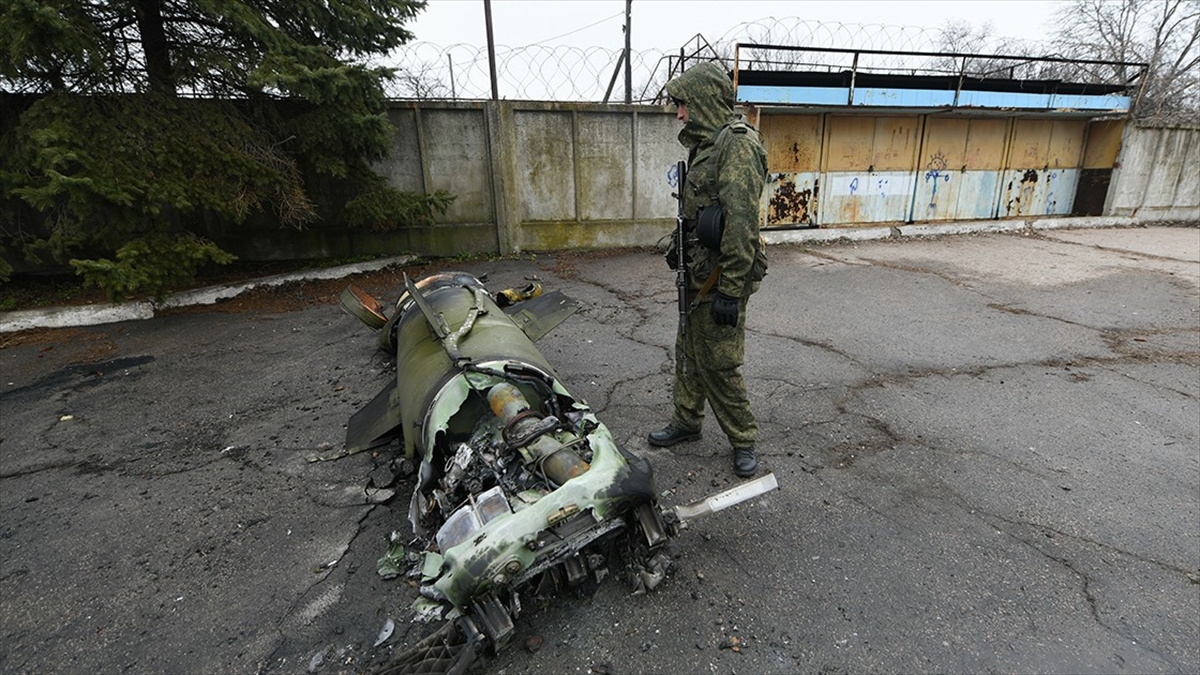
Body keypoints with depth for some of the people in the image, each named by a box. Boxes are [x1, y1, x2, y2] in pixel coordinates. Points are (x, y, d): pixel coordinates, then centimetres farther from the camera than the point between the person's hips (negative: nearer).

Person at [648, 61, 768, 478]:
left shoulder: (738, 146, -17)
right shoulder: (706, 145, 14)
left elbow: (742, 225, -24)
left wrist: (730, 291, -25)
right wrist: (679, 245, 26)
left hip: (722, 275, -10)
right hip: (700, 271, 10)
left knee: (717, 363, -1)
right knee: (688, 351, 18)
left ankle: (743, 440, 19)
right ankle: (685, 422, 35)